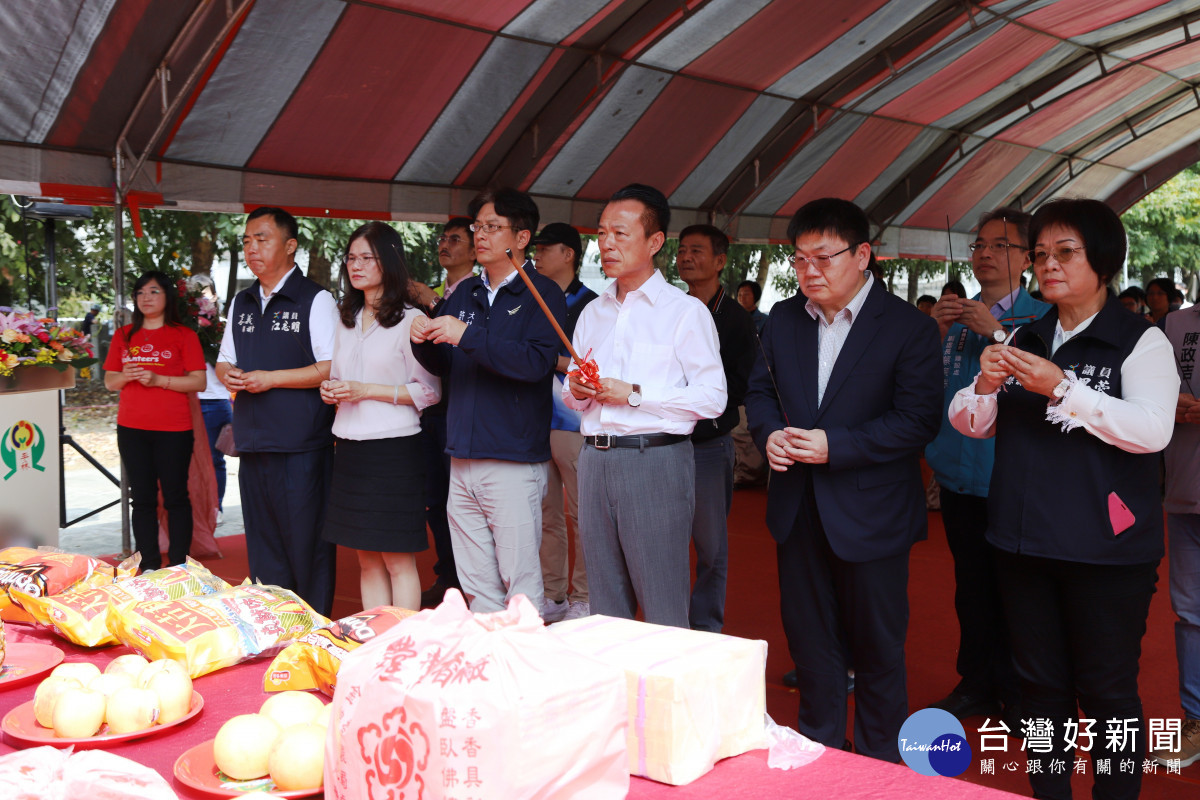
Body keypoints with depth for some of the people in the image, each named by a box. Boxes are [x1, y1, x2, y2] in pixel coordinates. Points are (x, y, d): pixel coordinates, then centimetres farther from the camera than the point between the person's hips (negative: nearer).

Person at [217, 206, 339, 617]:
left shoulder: (315, 300, -5)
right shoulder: (241, 303, 17)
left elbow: (333, 367, -13)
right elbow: (224, 360, 26)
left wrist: (271, 378, -15)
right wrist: (229, 375, 2)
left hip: (301, 445, -7)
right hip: (252, 443, 7)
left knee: (306, 541, -3)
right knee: (262, 544, 13)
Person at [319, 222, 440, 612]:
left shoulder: (409, 319, -6)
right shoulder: (347, 321, 16)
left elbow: (429, 391, -10)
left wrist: (366, 390, -14)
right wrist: (331, 390, 2)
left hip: (394, 449, -7)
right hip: (349, 448, 7)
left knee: (398, 561, -3)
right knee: (367, 561, 10)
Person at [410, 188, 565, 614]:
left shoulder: (541, 293, -3)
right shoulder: (464, 294, 17)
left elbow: (537, 361, -19)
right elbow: (442, 367, 20)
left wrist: (467, 335, -22)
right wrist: (423, 341, -1)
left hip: (514, 462, -6)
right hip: (463, 460, 6)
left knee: (520, 585, -3)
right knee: (477, 585, 12)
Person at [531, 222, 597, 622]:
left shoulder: (589, 304, -4)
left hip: (572, 421, -6)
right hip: (536, 420, 6)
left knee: (579, 514, -1)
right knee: (546, 513, 9)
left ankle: (582, 599, 8)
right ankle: (553, 596, 18)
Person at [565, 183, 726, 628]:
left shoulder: (685, 312, -1)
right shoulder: (593, 313, 18)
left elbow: (711, 397, -10)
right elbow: (572, 395, 24)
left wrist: (633, 394, -13)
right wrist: (576, 390, 0)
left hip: (655, 461, -6)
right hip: (595, 458, 6)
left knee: (662, 607, -3)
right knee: (604, 604, 11)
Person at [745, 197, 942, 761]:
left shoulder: (909, 328, -11)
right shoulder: (783, 318, 5)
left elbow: (918, 420, -16)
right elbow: (760, 387, 14)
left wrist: (835, 446, -23)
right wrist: (768, 432, -9)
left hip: (870, 514, -5)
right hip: (798, 509, 5)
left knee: (877, 647, 11)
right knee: (809, 638, 17)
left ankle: (879, 764, 29)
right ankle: (818, 752, 34)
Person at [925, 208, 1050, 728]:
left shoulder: (1040, 319, -2)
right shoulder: (955, 316, 11)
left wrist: (996, 333, -19)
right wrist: (935, 334, -6)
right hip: (961, 474, 4)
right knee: (972, 586, 13)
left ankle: (1019, 693, 16)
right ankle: (978, 683, 27)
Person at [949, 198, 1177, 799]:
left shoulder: (1141, 341, -4)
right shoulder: (1025, 340, 12)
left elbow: (1152, 429, -20)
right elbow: (968, 423, 9)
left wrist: (1061, 388, -27)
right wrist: (985, 383, -12)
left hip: (1105, 547, -5)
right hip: (1023, 542, 5)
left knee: (1107, 692, 3)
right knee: (1041, 686, 14)